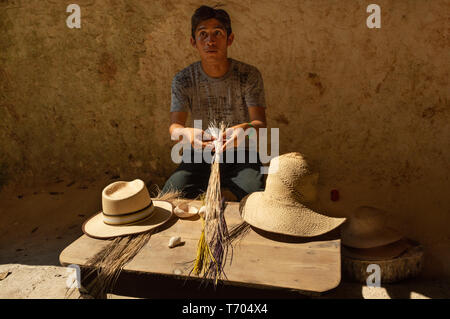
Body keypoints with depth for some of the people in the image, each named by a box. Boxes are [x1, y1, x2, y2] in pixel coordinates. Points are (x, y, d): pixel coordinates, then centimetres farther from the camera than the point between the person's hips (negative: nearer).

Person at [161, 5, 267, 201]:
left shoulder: (249, 75, -6)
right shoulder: (183, 80, -3)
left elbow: (260, 123, -15)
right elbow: (174, 127, -13)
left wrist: (246, 128, -41)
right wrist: (186, 132, -39)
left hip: (241, 156, -1)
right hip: (200, 157, 1)